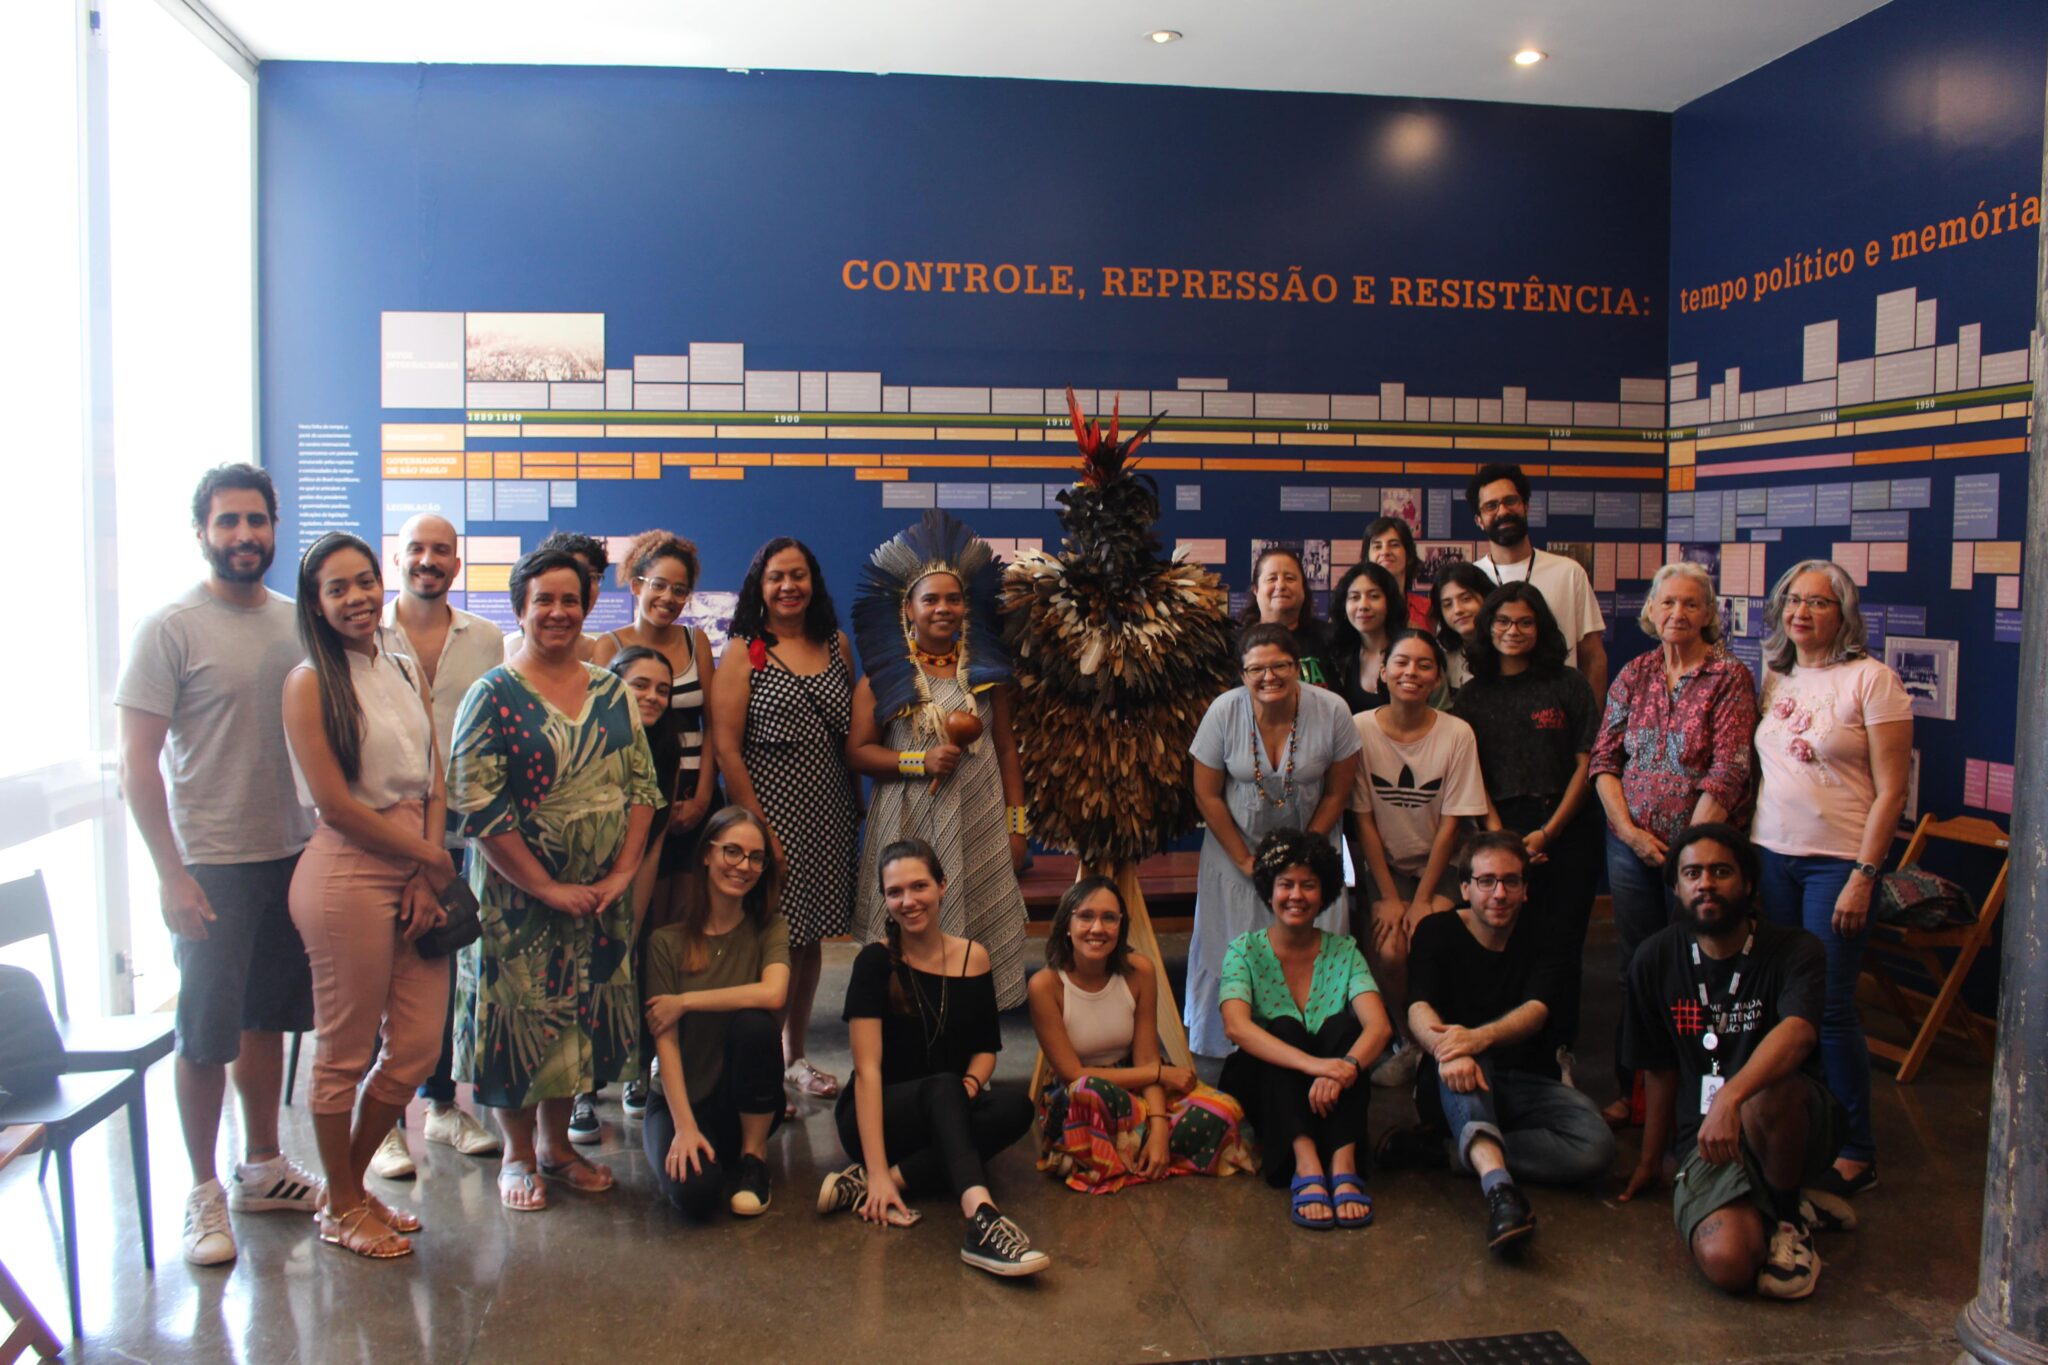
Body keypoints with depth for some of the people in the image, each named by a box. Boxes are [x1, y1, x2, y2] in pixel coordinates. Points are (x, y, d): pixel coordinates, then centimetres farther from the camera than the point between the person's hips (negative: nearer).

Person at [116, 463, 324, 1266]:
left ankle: (262, 1168, 31)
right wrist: (171, 875, -15)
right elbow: (138, 764, -11)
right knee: (208, 1034, 4)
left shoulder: (296, 622, 6)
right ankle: (204, 1191, 19)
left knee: (269, 1018, 16)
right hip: (212, 867, -5)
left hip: (293, 855, 5)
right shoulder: (170, 629, -10)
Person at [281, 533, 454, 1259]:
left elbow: (435, 786, 10)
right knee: (345, 1054, 5)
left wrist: (427, 879, -3)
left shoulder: (408, 674, 13)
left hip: (417, 875, 7)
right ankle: (342, 1207, 23)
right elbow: (335, 803, -12)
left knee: (417, 1048, 10)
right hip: (347, 875, -6)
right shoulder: (310, 682, -6)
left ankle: (352, 1182, 31)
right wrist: (431, 859, -7)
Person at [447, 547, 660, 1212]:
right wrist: (548, 889, -17)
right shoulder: (494, 695, -9)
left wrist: (623, 872, -7)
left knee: (585, 1011, 12)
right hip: (517, 893, -4)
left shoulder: (613, 693, 6)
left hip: (602, 893, 5)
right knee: (518, 1011, 5)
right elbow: (477, 805, -15)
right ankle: (517, 1153, 23)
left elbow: (642, 785, 5)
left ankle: (556, 1139, 30)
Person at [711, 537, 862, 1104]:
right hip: (772, 814, -5)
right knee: (777, 943, -3)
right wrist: (757, 827, -15)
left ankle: (795, 1056, 28)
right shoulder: (743, 653, -5)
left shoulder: (836, 645, 10)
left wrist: (856, 805, 9)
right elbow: (725, 747, -10)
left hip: (828, 817, 5)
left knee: (810, 938, 13)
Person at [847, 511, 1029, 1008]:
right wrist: (922, 762, -13)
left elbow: (1006, 749, 11)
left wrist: (1017, 825, 7)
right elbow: (858, 751, -1)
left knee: (976, 934, 2)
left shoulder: (985, 669, 8)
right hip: (909, 822, -2)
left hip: (979, 821, 2)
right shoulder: (885, 674, 2)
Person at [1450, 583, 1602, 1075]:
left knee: (1560, 944, -1)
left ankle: (1558, 1050, 11)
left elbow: (1586, 765, 0)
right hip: (1502, 833, 1)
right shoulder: (1472, 696, 10)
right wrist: (1500, 838, -7)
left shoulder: (1569, 685, 4)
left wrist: (1547, 832, -7)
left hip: (1567, 831, -1)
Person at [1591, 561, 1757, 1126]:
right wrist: (1628, 829, -7)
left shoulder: (1731, 677, -6)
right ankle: (1632, 1090, 25)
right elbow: (1603, 759, 5)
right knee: (1634, 968, 12)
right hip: (1632, 845, 4)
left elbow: (1728, 771, -13)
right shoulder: (1634, 674, 7)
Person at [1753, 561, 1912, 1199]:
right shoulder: (1773, 678, 10)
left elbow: (1890, 789, -9)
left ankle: (1857, 1151, 10)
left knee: (1830, 1007, -4)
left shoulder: (1870, 679, -7)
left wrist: (1862, 877, -14)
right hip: (1770, 855, 5)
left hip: (1837, 860, -5)